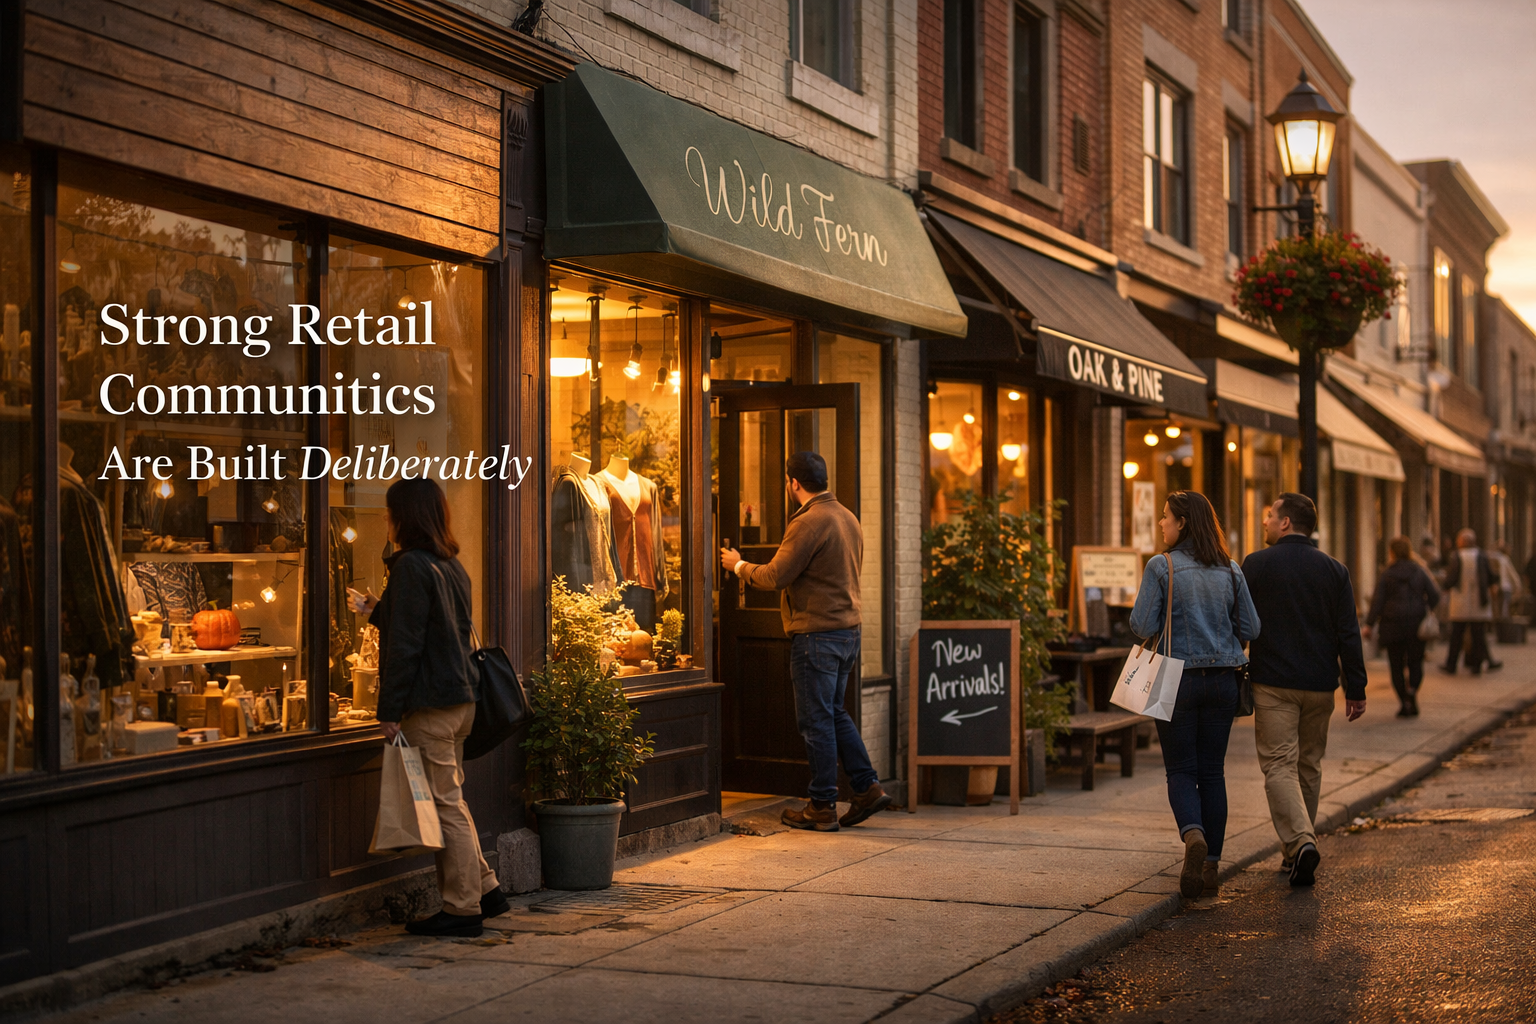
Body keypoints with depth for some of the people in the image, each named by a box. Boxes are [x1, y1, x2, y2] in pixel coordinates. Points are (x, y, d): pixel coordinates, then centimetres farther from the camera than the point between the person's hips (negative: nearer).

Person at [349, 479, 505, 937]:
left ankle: (462, 909, 3)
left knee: (446, 805, -3)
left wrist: (391, 711, -14)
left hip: (430, 703, -9)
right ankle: (484, 888, 21)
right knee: (450, 800, 17)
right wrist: (377, 611, 32)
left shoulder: (412, 566, -14)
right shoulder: (451, 565, 13)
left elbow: (405, 644, -17)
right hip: (459, 697, 9)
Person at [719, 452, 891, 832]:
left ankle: (822, 807, 5)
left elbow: (775, 577, -15)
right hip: (848, 629, 9)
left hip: (817, 633, -9)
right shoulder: (847, 518, 13)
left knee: (817, 720, -1)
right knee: (834, 713, 18)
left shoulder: (809, 522, -16)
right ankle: (868, 787, 14)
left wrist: (738, 566, 2)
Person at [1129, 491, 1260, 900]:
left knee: (1181, 770, 5)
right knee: (1213, 771, 10)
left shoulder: (1160, 567, -9)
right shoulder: (1230, 570, 4)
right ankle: (1211, 864, 11)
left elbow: (1143, 626, -13)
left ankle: (1193, 835, -22)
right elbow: (1250, 629, 5)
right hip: (1222, 680, 4)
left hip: (1178, 679, -4)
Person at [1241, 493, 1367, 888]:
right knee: (1309, 766, 15)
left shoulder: (1256, 564, -4)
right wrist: (1355, 689, 4)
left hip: (1272, 683, -4)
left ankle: (1300, 840, -25)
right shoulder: (1335, 570, 5)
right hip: (1320, 685, 4)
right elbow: (1348, 634, 2)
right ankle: (1296, 853, 22)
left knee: (1279, 765, -5)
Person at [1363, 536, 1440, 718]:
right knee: (1416, 662, 12)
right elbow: (1435, 595, -2)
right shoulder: (1420, 571, 2)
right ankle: (1413, 689, -16)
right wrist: (1423, 610, 15)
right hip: (1417, 625, 1)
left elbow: (1377, 601, -6)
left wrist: (1369, 624, -2)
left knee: (1397, 665, 7)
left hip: (1393, 625, -1)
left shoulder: (1386, 574, -3)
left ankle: (1405, 704, 2)